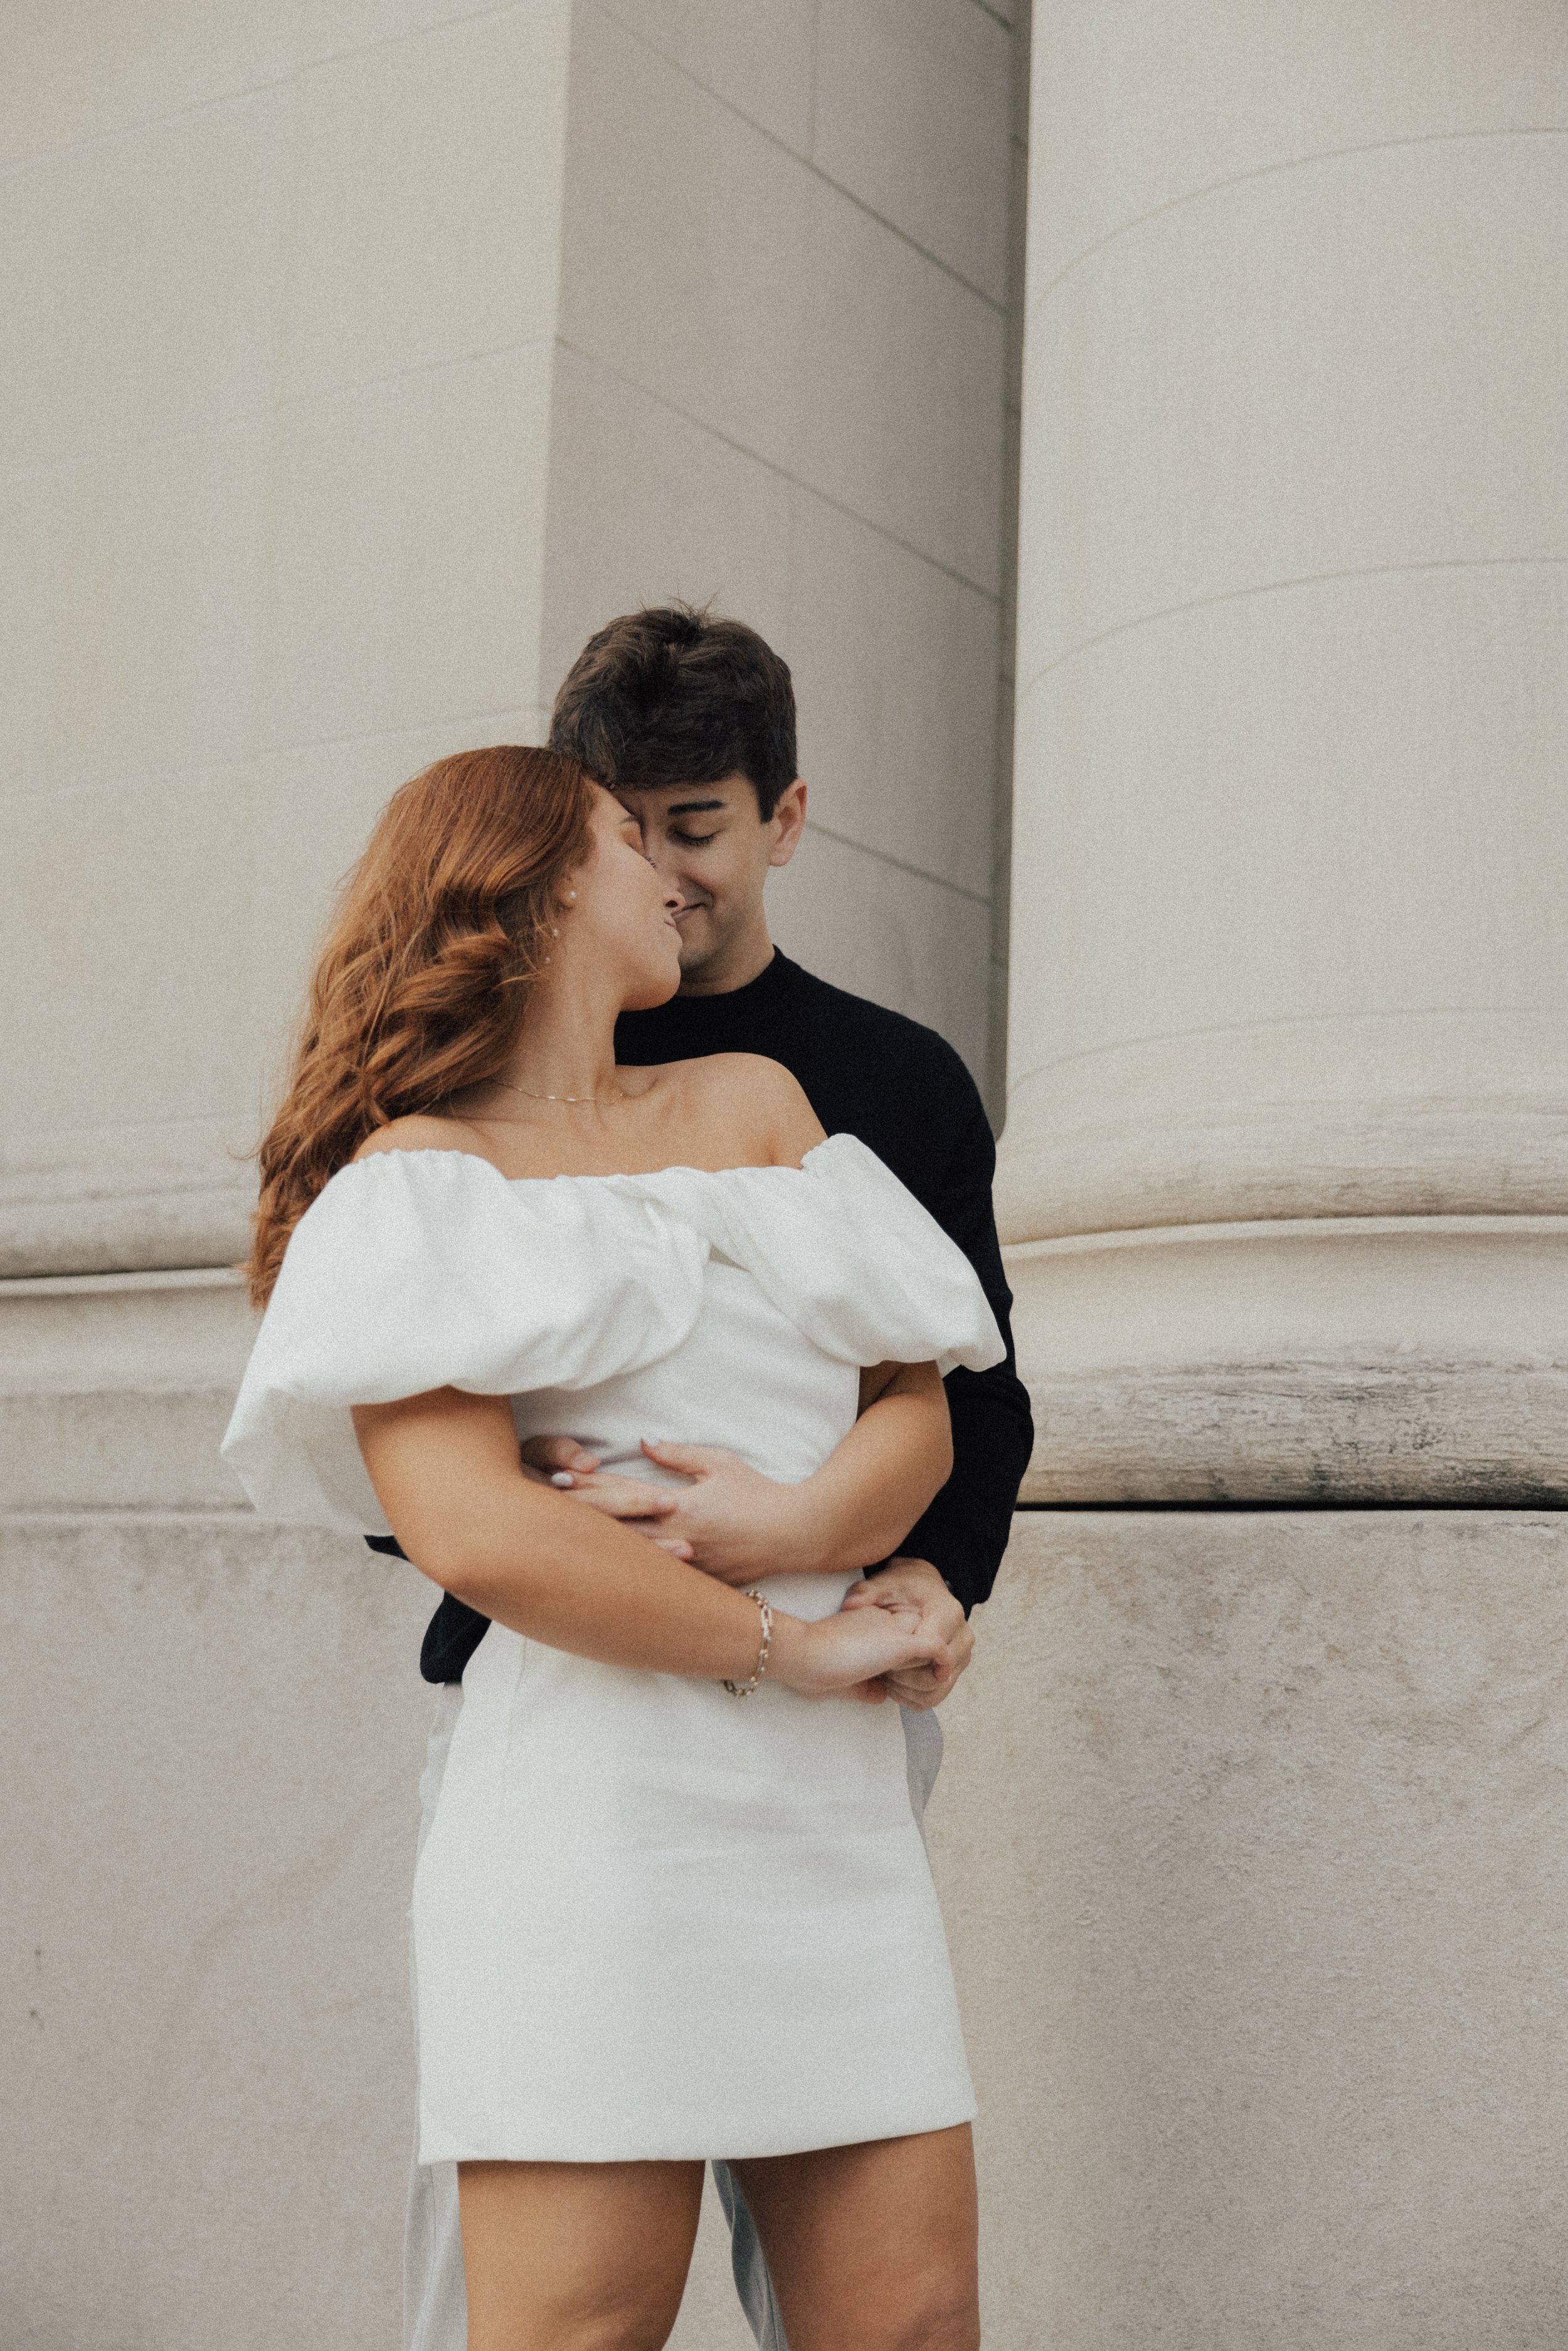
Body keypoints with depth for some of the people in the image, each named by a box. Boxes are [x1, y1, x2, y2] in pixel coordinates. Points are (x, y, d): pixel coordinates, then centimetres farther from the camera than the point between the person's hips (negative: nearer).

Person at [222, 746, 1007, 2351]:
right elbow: (472, 1532, -13)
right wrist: (795, 1644, -8)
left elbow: (919, 1419, 10)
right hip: (601, 1809, -5)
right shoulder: (423, 1179, 3)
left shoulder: (752, 1104, 20)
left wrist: (783, 1526, -10)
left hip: (835, 1808, 6)